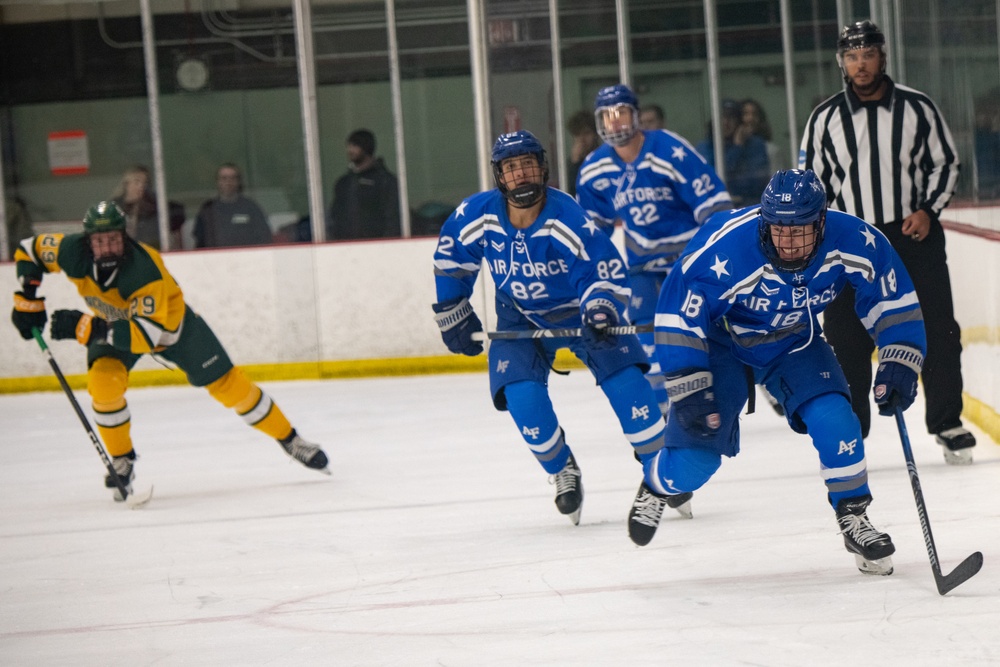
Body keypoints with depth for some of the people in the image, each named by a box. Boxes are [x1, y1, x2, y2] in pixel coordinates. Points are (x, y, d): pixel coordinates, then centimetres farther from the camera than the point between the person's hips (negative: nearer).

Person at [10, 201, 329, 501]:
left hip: (169, 320, -3)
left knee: (225, 382, -2)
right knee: (103, 381, -25)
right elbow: (29, 251, -8)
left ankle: (290, 440, 16)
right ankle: (122, 462, -3)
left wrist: (85, 327, -51)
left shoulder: (147, 270, -41)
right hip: (113, 322, 3)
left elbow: (150, 335, -46)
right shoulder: (73, 253, -29)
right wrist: (27, 301, -16)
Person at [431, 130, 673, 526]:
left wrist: (602, 304, -45)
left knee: (624, 378, -17)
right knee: (522, 395, -18)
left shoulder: (567, 219, -29)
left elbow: (606, 269, -25)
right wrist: (452, 314, 6)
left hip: (579, 310, -2)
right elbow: (450, 259, 1)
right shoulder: (477, 216, -18)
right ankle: (563, 472, 6)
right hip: (520, 318, 2)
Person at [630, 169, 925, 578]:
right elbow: (677, 314, -27)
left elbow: (893, 297, -11)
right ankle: (655, 487, 28)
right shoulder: (723, 249, -37)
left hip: (794, 343, 3)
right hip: (721, 344, -3)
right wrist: (688, 388, -28)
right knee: (697, 455, -7)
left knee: (833, 418, -20)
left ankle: (854, 518, 0)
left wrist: (899, 363, -18)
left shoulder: (852, 242, -27)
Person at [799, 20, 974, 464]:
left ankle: (947, 424, 9)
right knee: (846, 343, -2)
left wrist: (929, 210, -6)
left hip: (914, 235, 0)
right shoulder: (824, 119, 4)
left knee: (936, 332, -2)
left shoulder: (917, 108, 2)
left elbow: (945, 163, 9)